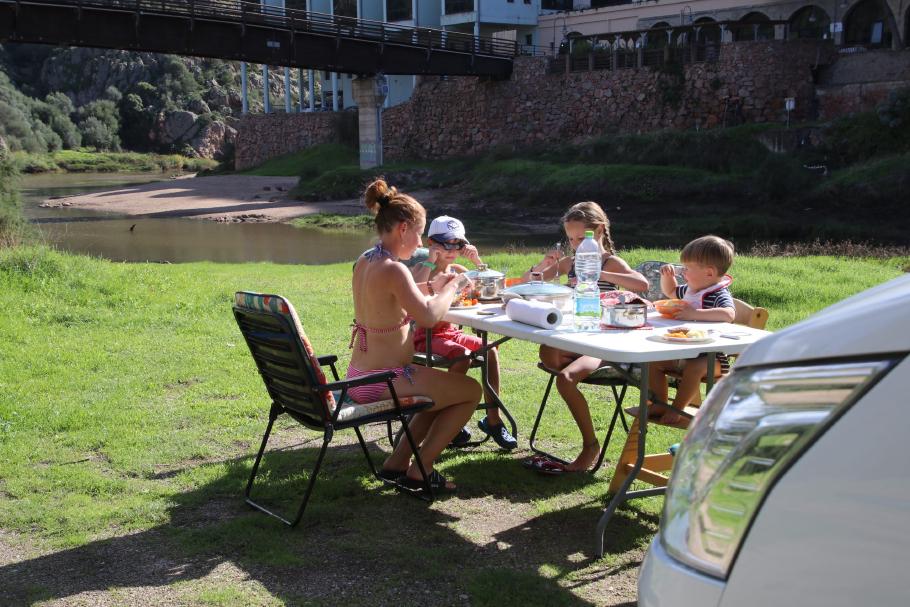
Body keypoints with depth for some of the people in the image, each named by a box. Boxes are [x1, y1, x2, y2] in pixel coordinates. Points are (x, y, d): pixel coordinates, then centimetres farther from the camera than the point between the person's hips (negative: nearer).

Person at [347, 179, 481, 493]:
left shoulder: (364, 262, 7)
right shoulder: (393, 269, -22)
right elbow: (428, 316, -26)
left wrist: (435, 287, 13)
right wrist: (453, 287, -7)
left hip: (359, 377, 9)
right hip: (383, 382, -9)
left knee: (443, 388, 30)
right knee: (471, 390, 9)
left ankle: (396, 463, 25)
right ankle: (419, 470, 12)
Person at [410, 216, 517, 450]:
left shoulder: (456, 270, 11)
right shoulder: (420, 269, -8)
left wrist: (477, 261, -3)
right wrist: (430, 262, -26)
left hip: (450, 331, 6)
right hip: (426, 336, -6)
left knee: (490, 349, -16)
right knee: (462, 355, -31)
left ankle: (492, 418, -10)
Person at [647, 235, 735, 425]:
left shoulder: (720, 295, -17)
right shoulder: (690, 290, 10)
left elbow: (728, 314, -40)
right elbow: (670, 291, 32)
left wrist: (694, 313, -40)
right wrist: (667, 276, 10)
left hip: (711, 358, -9)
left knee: (694, 367, -36)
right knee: (653, 362, 0)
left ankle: (676, 409, -25)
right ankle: (660, 404, 6)